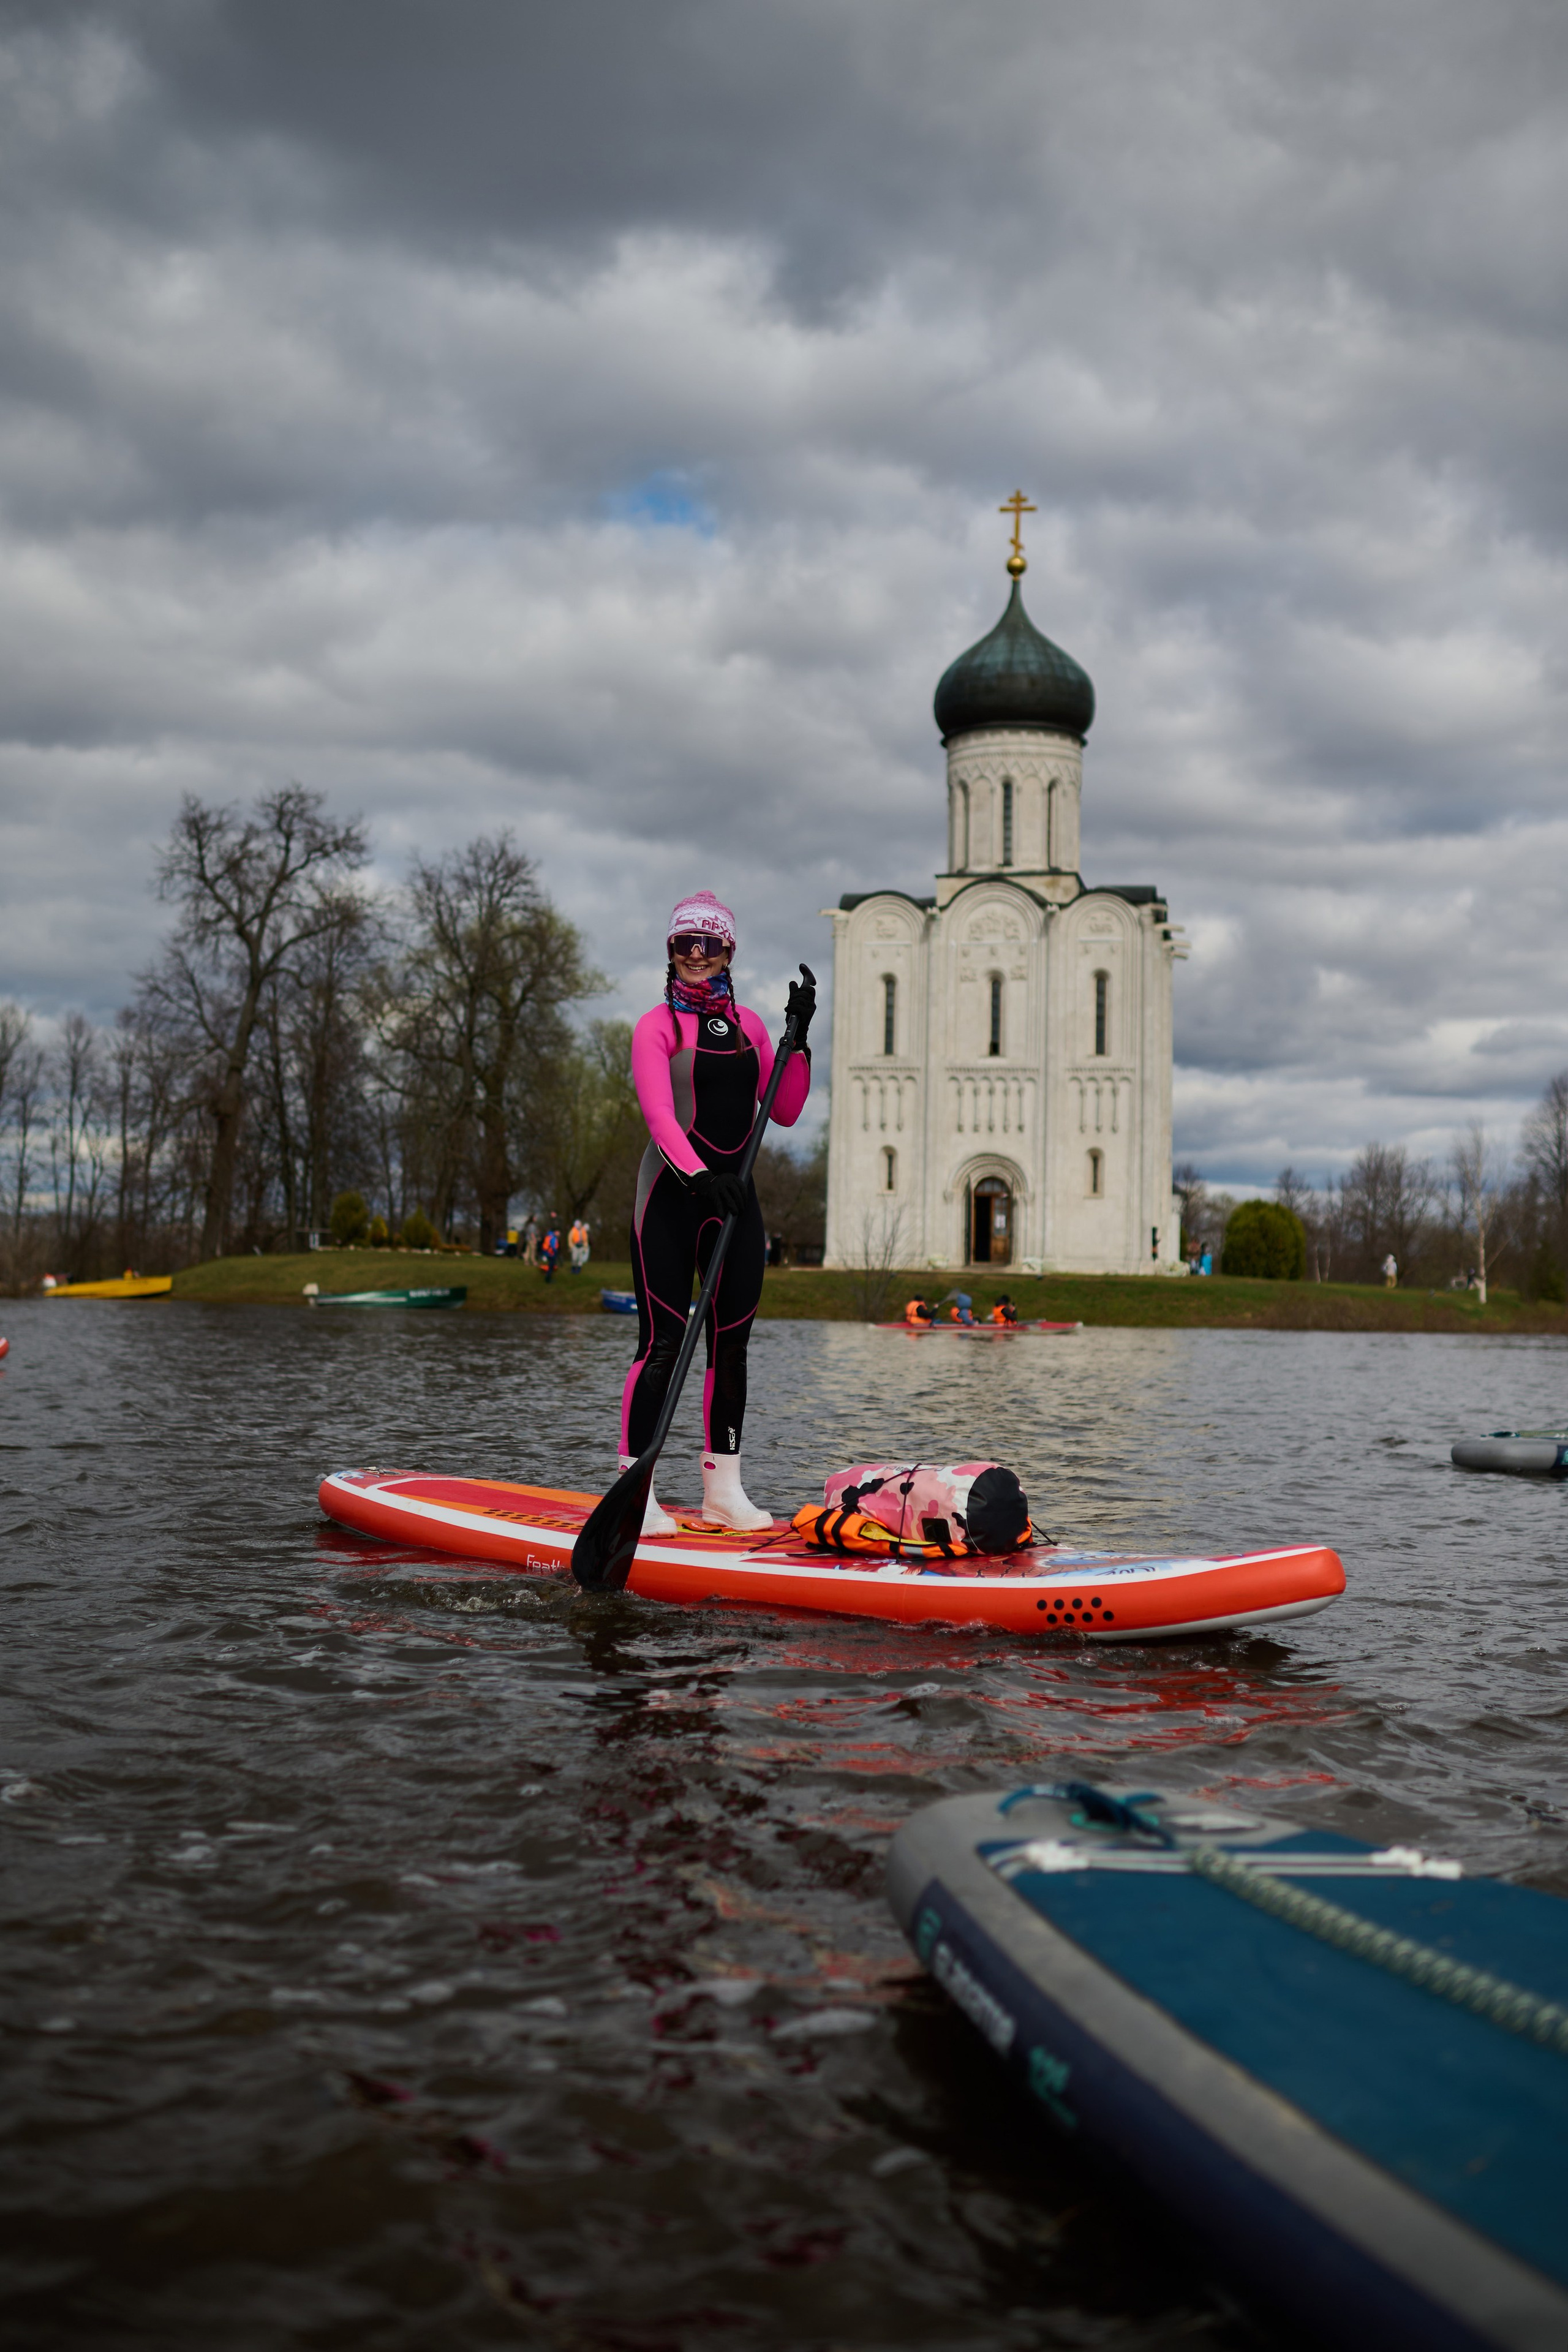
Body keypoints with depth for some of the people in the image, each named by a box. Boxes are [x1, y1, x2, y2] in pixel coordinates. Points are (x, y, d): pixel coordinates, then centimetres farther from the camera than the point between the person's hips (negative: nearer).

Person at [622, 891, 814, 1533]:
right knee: (664, 1342, -9)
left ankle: (723, 1491, 15)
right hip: (672, 1193, -6)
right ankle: (635, 1492, -6)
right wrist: (700, 1176, -31)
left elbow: (785, 1112, 12)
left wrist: (800, 1038, 3)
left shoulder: (748, 1023, 15)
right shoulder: (657, 1025, -3)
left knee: (732, 1343, 7)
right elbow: (659, 1116, -17)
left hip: (733, 1196, 6)